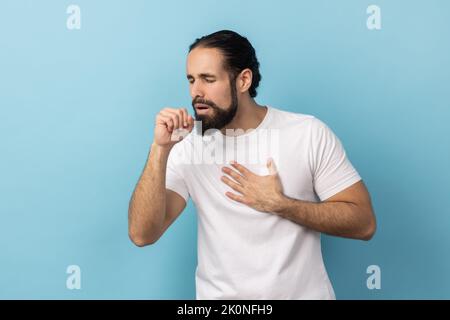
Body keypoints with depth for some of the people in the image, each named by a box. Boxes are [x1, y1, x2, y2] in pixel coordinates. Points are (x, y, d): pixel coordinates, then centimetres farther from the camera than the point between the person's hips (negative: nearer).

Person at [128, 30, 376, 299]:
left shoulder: (309, 133, -7)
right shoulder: (187, 147, -2)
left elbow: (364, 223, -7)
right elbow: (142, 235, -10)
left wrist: (277, 204, -14)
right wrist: (160, 149, -17)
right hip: (220, 295, 1)